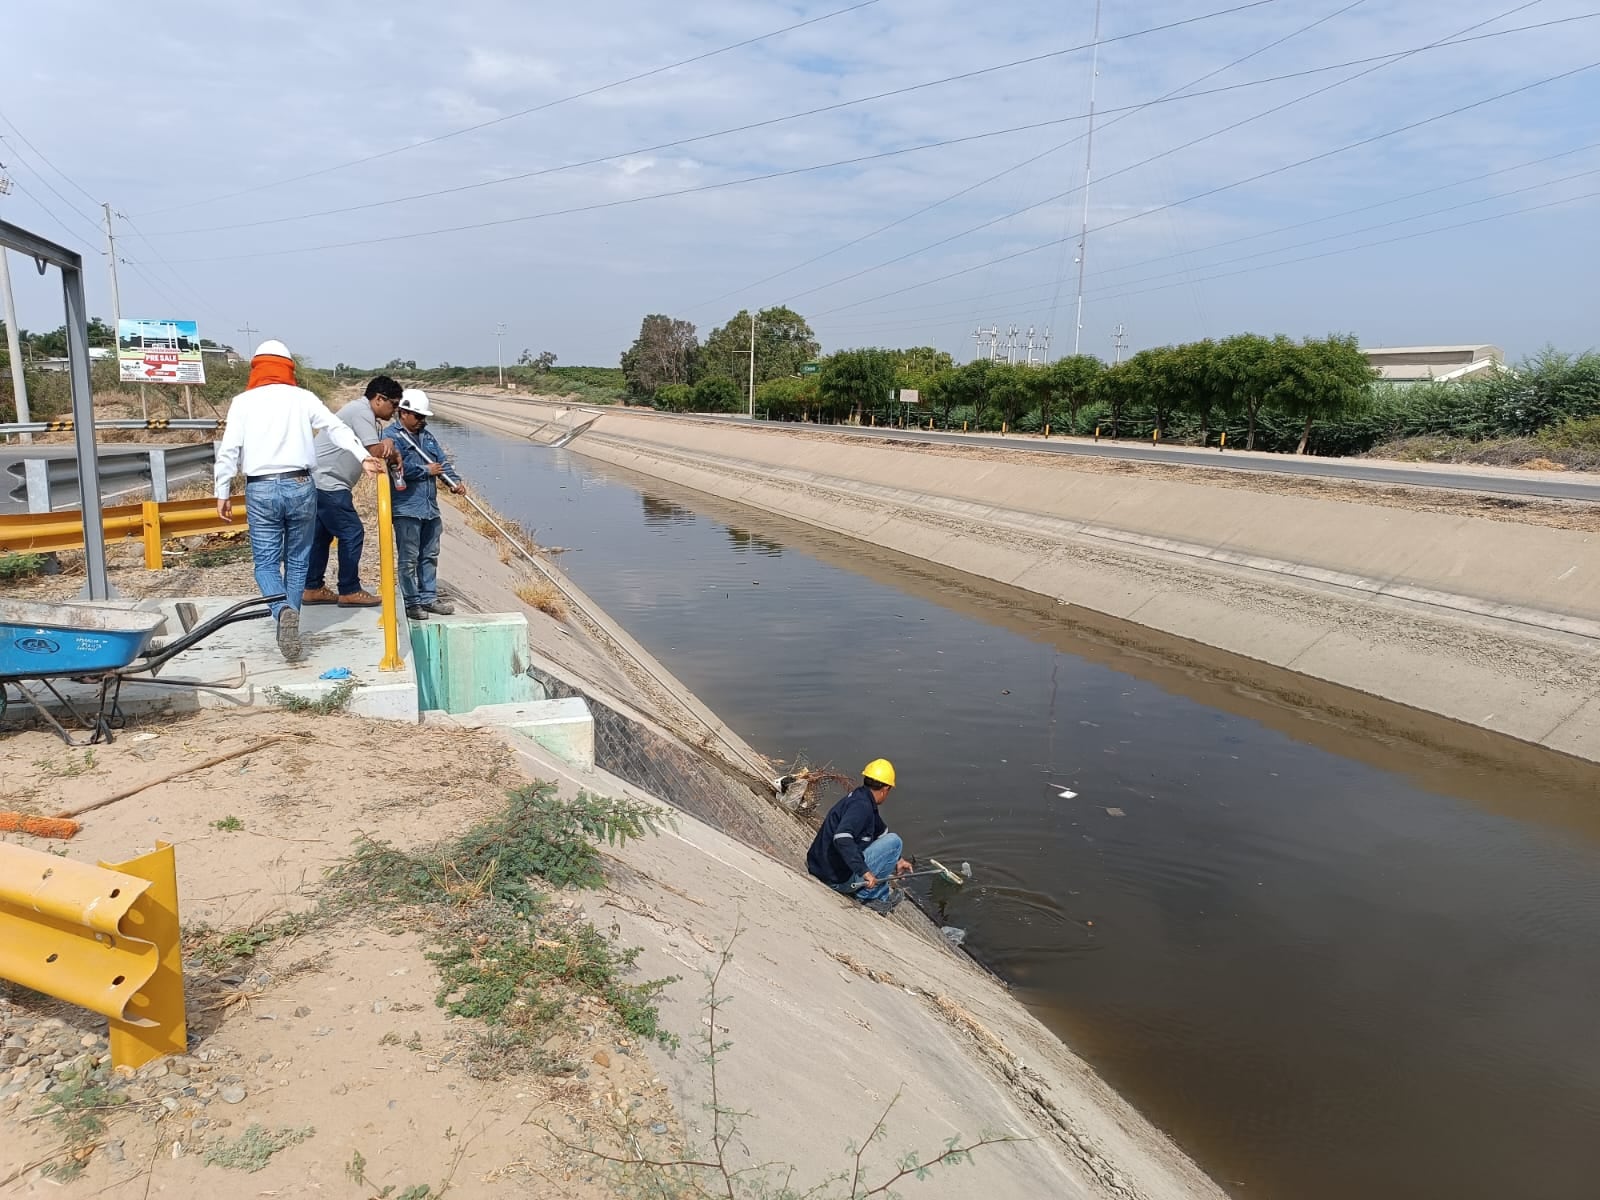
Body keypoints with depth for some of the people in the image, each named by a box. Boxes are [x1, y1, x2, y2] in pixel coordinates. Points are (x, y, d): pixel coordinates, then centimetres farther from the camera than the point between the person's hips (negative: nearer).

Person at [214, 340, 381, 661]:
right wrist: (363, 456, -9)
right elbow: (337, 428, -4)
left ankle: (283, 611, -22)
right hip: (300, 486, 1)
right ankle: (290, 626, 18)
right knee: (297, 560, 13)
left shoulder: (243, 401, 3)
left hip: (261, 490, -1)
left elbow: (229, 450, 0)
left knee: (266, 562, 5)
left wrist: (223, 492, 5)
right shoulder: (303, 397, 5)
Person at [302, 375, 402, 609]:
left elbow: (378, 445, 14)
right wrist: (391, 451, 1)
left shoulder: (361, 411, 19)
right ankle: (349, 591, 1)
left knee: (321, 534, 15)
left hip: (318, 481, 11)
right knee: (352, 534, -6)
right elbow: (375, 452, -20)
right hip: (327, 482, -11)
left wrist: (387, 443, -8)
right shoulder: (361, 412, -14)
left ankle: (313, 589, 22)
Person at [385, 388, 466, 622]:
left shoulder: (427, 436, 16)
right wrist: (427, 471, -10)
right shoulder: (391, 436, -8)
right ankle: (411, 602, 6)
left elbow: (442, 461, 13)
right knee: (409, 559, -1)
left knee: (430, 556, 14)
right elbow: (399, 467, -22)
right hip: (406, 508, -8)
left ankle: (429, 597, 23)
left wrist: (454, 482, -5)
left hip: (430, 507, 8)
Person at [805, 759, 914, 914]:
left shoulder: (857, 798, 13)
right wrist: (864, 871, -33)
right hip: (838, 879, -10)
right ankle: (867, 895, 2)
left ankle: (881, 895, 20)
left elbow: (881, 832, 28)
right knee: (894, 841, -4)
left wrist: (897, 860, 32)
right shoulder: (862, 805, -19)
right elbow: (842, 838, -35)